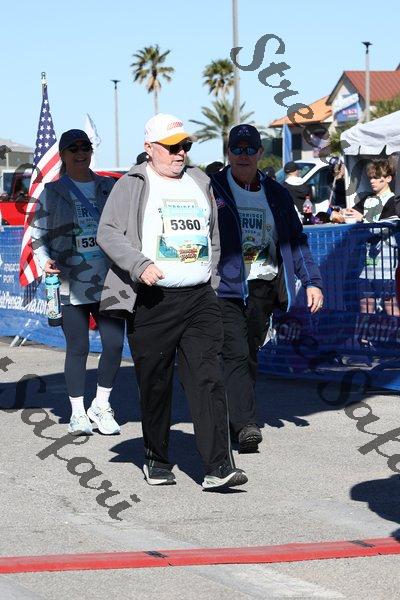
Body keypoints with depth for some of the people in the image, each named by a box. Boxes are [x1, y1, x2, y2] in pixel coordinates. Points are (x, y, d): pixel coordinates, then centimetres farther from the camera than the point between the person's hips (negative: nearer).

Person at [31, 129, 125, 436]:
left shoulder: (110, 188, 11)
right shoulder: (52, 192, 6)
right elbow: (38, 234, 8)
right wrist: (45, 260, -11)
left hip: (109, 281, 2)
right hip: (72, 283, -2)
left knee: (114, 343, -5)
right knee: (78, 348, 2)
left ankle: (101, 406, 13)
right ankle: (78, 413, 14)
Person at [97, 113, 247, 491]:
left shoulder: (199, 183, 17)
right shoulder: (132, 185, 1)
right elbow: (108, 233, -8)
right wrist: (141, 264, -22)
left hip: (199, 298, 3)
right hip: (152, 300, -3)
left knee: (208, 380, -8)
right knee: (154, 384, 5)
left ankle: (218, 466, -15)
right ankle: (156, 460, 22)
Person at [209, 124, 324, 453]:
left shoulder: (276, 194, 13)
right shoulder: (211, 190, 1)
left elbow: (296, 240, 17)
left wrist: (312, 281, 8)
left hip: (263, 288, 4)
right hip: (224, 287, -4)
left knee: (249, 355, 8)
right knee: (236, 354, -15)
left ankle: (234, 419, 18)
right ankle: (246, 425, -22)